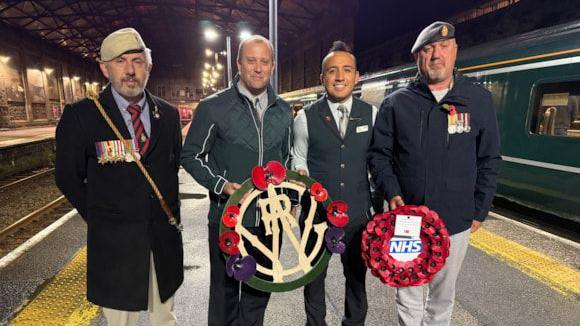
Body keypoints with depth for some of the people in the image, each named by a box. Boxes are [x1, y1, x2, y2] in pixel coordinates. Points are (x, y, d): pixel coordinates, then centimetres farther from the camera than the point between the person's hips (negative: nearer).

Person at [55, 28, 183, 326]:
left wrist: (167, 208, 9)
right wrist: (98, 218, 1)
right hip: (114, 241, -3)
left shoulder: (168, 114, 3)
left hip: (165, 235, 3)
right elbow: (68, 178, 1)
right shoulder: (80, 115, -8)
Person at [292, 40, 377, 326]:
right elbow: (299, 159, 3)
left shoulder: (372, 114, -1)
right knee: (314, 275, 17)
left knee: (357, 275, 19)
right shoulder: (306, 117, -5)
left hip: (359, 213, 2)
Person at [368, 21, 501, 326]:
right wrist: (392, 193, -12)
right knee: (408, 292, 12)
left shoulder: (479, 100, 1)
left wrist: (479, 211, 3)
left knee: (443, 294, 17)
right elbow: (379, 154, 2)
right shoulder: (396, 103, -1)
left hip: (456, 221, 1)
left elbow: (489, 160, 5)